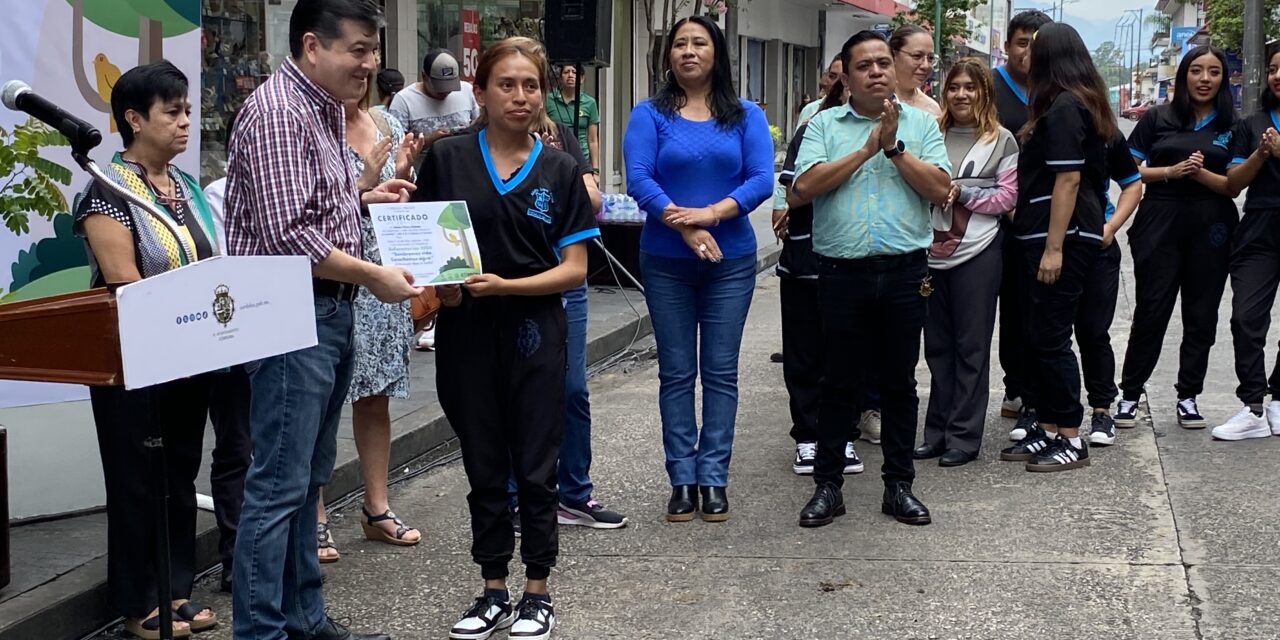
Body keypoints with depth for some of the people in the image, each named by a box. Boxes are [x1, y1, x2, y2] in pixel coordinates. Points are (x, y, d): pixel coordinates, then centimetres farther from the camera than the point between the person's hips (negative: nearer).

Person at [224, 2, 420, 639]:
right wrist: (373, 277, -16)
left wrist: (362, 197, 10)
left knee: (310, 476, 16)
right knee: (279, 485, -5)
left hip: (331, 310, 10)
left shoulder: (327, 108, 13)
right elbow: (289, 236, -23)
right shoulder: (277, 112, -16)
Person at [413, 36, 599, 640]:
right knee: (485, 471, 12)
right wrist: (440, 286, -13)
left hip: (533, 333, -1)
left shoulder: (560, 171, 0)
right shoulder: (447, 159, 0)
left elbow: (574, 269, -3)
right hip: (466, 334, 1)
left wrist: (506, 285, -17)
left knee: (535, 470, 6)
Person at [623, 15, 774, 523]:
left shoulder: (746, 116, 5)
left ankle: (714, 479, 11)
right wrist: (683, 224, -22)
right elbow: (638, 179, -10)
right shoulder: (650, 114, 2)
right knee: (676, 373, 5)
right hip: (666, 262, 0)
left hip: (731, 260, 1)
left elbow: (762, 179, -6)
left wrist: (710, 213, -20)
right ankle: (682, 480, 12)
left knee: (720, 371, 4)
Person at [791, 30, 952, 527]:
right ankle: (827, 486, 15)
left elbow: (940, 190, -3)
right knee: (840, 383, 6)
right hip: (842, 274, -1)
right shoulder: (824, 125, 5)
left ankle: (899, 485, 20)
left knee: (899, 383, 9)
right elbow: (802, 189, -10)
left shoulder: (920, 123, 8)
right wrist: (865, 150, -10)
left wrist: (894, 148, -10)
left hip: (904, 273, 1)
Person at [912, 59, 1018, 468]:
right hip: (932, 252, 4)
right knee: (937, 346, 10)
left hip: (977, 254, -4)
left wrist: (962, 192, -12)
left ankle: (964, 437, 8)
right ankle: (937, 433, 18)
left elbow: (1008, 197, -4)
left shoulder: (1001, 141, 1)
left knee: (971, 347, 2)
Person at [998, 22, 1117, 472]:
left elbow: (1068, 179, -19)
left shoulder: (1063, 107, -14)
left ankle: (1071, 440, 1)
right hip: (1049, 236, 10)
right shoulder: (1084, 105, 15)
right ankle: (1048, 431, 18)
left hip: (1060, 238, -10)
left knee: (1051, 338, -5)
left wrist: (1054, 247, -20)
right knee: (1041, 336, 12)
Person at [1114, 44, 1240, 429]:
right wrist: (1170, 171, -12)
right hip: (1160, 224, -1)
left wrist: (1201, 173, -17)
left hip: (1211, 229, 1)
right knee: (1151, 311, -1)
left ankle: (1188, 396, 16)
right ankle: (1130, 394, 7)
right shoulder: (1157, 119, 6)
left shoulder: (1232, 127, 8)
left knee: (1201, 315, 6)